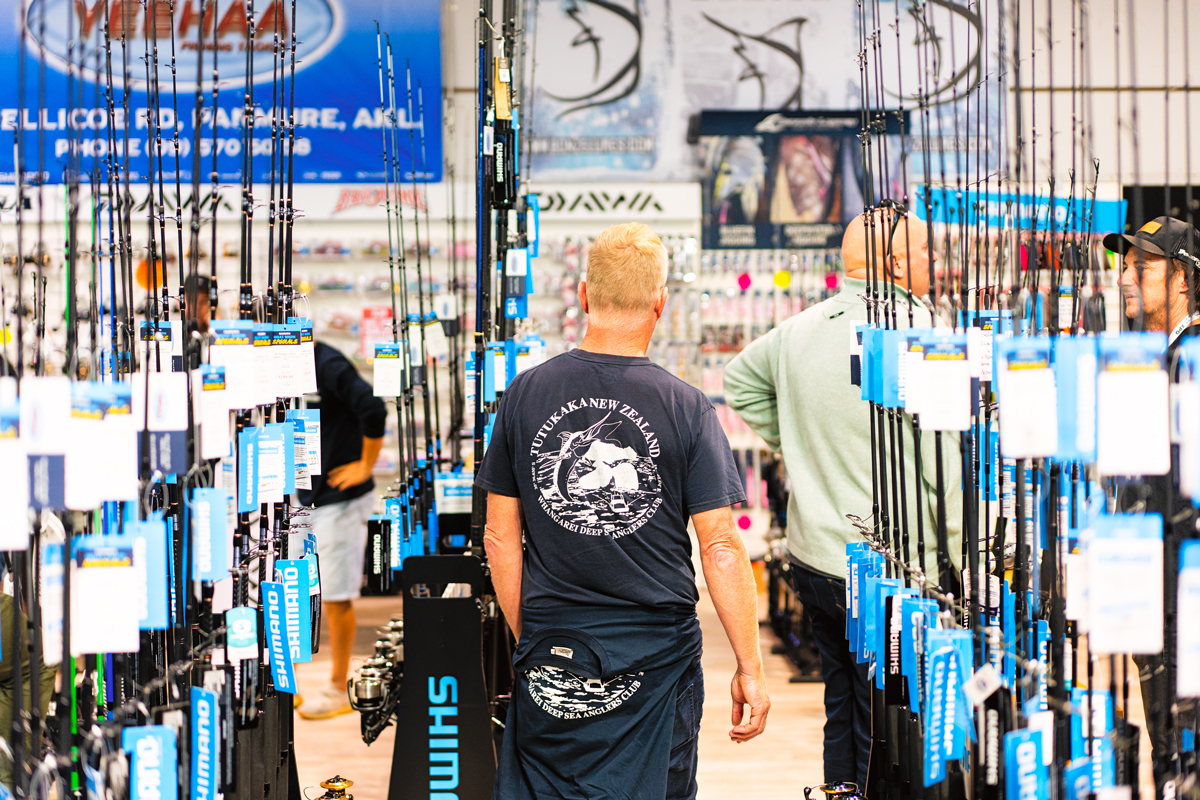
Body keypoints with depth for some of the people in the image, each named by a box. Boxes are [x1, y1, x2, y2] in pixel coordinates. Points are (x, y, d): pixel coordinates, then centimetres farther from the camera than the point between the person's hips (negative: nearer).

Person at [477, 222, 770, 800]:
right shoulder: (686, 408, -9)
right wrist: (750, 668, -4)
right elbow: (720, 546, -10)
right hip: (657, 649, -1)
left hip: (551, 653, 2)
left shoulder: (524, 395, -1)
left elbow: (500, 537, 3)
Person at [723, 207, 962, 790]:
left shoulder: (801, 328, 7)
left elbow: (740, 379, 27)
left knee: (843, 717, 21)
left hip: (811, 561, 8)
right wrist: (957, 567, -10)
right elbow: (946, 464, -17)